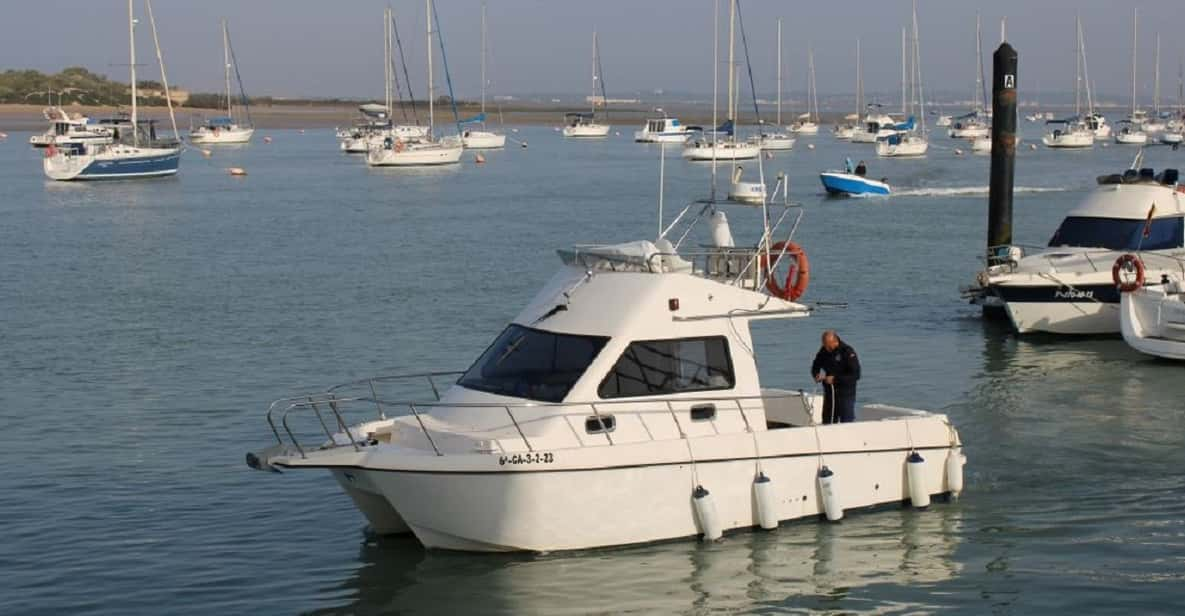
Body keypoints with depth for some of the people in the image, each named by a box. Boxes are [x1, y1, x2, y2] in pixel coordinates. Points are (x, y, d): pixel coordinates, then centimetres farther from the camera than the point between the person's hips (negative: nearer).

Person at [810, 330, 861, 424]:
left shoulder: (848, 351, -14)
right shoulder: (823, 351, 2)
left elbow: (856, 375, -18)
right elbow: (815, 367, 18)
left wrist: (835, 379, -23)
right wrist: (817, 375, -5)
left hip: (846, 395, -6)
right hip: (829, 394, 6)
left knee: (847, 423, -7)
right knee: (827, 423, 9)